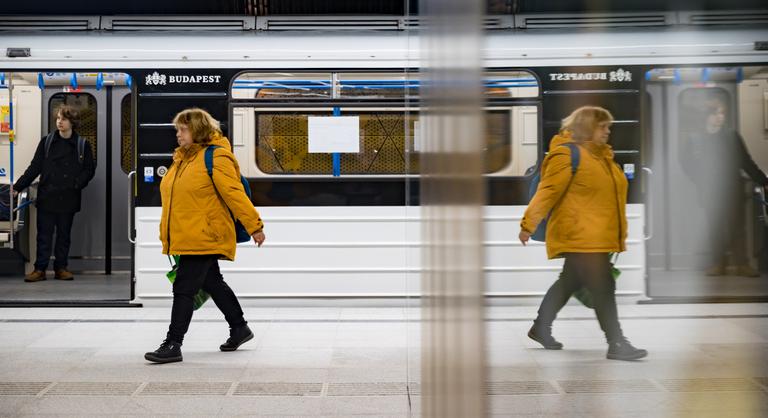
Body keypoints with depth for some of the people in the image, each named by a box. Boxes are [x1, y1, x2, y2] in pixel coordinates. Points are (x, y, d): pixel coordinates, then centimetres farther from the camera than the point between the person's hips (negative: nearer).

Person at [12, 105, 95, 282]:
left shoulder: (81, 145, 2)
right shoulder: (47, 141, 3)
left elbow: (89, 169, 6)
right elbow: (34, 167, 4)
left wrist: (78, 184, -10)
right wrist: (18, 186, -2)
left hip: (68, 199, 0)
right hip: (47, 197, 0)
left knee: (64, 235, 9)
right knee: (44, 235, 2)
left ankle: (61, 268, 18)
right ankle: (40, 269, 7)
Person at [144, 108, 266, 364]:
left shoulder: (216, 157, -12)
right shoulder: (182, 158, 15)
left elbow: (235, 194, -16)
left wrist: (254, 226, -16)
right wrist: (171, 233, 24)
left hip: (204, 236, -9)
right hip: (185, 237, 9)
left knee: (184, 289, -10)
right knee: (212, 283, 18)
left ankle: (173, 345, -5)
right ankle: (239, 328, 33)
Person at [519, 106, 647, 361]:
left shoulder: (603, 155, 16)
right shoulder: (567, 154, -12)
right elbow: (547, 192, -15)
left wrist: (618, 233, 23)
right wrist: (528, 225, -17)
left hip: (598, 238, 9)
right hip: (579, 237, -9)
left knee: (570, 283, 18)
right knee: (603, 289, -11)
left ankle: (541, 328, 32)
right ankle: (616, 345, -7)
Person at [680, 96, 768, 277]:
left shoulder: (732, 136, 1)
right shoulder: (695, 138, -2)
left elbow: (746, 163, 4)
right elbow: (686, 162, 9)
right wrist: (701, 181, 2)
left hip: (733, 189, 0)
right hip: (710, 192, 0)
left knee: (736, 226, -2)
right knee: (715, 227, 2)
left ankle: (741, 263, 1)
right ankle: (719, 263, 9)